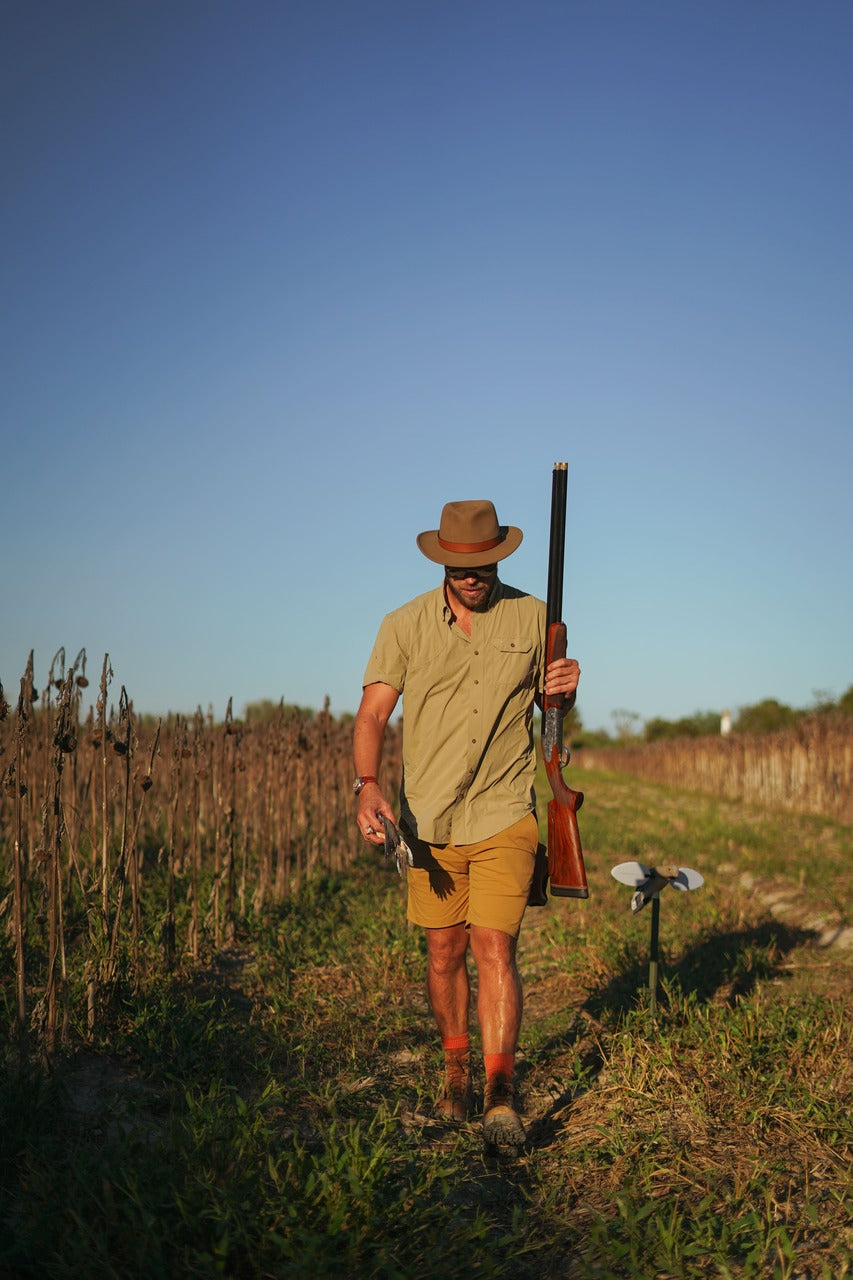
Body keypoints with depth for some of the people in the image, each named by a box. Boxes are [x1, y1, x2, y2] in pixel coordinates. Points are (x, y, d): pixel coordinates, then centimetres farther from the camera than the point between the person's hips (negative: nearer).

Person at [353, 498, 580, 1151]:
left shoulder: (532, 617, 2)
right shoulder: (405, 625, -1)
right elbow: (373, 712, -5)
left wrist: (566, 689, -11)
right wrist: (369, 785, -22)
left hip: (505, 815, -1)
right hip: (430, 819, 1)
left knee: (494, 946, -11)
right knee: (444, 953, 11)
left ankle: (501, 1094, -3)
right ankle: (456, 1069, 33)